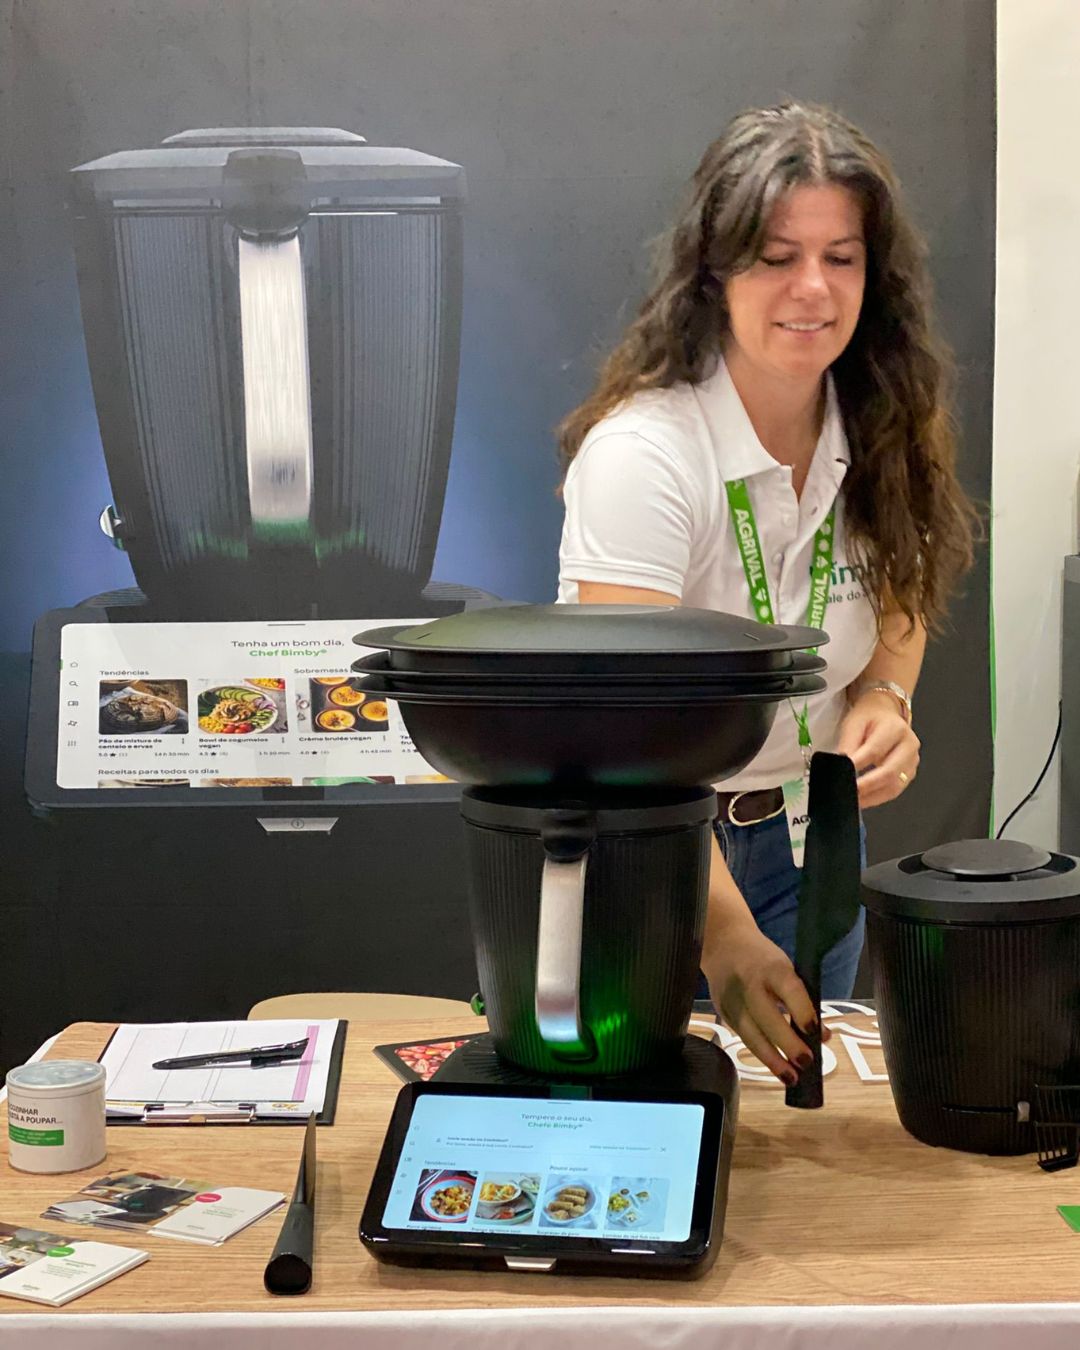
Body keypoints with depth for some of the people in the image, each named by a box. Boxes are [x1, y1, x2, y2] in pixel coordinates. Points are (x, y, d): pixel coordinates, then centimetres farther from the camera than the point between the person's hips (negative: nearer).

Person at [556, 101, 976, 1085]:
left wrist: (884, 698, -14)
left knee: (802, 1080, 16)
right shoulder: (642, 451, -26)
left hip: (803, 826, 5)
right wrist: (724, 932, -42)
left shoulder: (882, 434, -7)